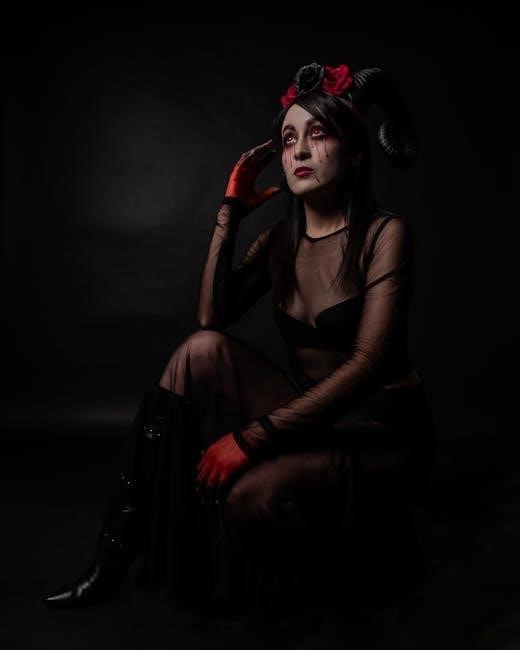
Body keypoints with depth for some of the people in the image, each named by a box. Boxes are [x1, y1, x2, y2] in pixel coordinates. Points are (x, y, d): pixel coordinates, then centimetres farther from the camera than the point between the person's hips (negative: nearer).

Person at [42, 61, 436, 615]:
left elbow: (369, 361, -22)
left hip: (380, 430, -5)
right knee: (202, 349, -17)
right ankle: (115, 555, -13)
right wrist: (228, 216, -9)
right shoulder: (279, 240, 7)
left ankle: (343, 548, 6)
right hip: (308, 416, 6)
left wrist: (253, 436, -26)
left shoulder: (385, 234, -11)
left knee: (252, 494, -32)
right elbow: (212, 316, -6)